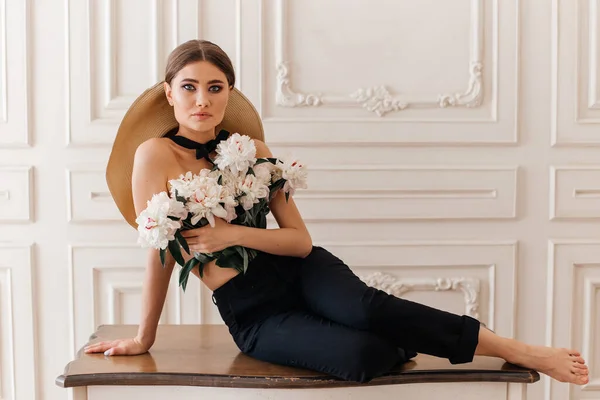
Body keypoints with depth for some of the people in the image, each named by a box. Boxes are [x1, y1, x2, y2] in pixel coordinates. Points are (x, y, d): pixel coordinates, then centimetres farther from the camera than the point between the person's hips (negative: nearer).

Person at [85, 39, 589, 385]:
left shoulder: (251, 149, 0)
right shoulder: (155, 155, -11)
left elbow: (302, 241, -3)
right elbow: (160, 253, -5)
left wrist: (231, 233, -16)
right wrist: (144, 337, -1)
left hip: (298, 272, 3)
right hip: (252, 314, -2)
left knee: (365, 308, -31)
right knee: (361, 354, -30)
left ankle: (520, 350, -18)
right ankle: (406, 346, 3)